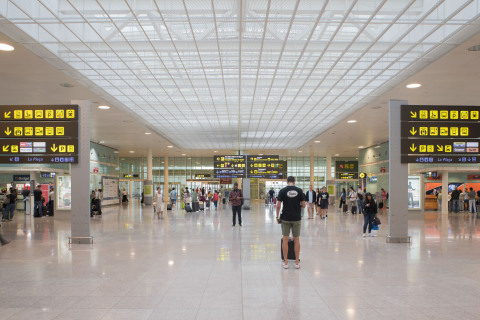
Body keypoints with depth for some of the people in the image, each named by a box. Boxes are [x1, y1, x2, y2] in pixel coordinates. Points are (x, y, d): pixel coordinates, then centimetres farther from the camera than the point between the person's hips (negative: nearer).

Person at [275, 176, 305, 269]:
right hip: (296, 218, 1)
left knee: (285, 239, 7)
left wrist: (277, 216, 3)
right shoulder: (299, 190, -2)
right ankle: (297, 262, 13)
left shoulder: (282, 191, -4)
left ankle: (285, 262, 10)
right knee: (296, 240, 9)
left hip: (285, 218, -1)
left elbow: (278, 205, -7)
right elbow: (303, 205, -1)